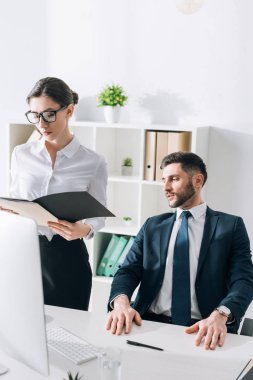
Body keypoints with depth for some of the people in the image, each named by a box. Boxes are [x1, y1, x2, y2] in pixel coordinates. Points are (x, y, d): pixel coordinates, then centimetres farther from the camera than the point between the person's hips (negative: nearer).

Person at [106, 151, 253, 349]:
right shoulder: (152, 226, 15)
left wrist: (220, 315, -25)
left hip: (202, 330, -2)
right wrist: (121, 301, -17)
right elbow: (128, 271, 7)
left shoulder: (231, 226, 6)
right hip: (150, 324, 2)